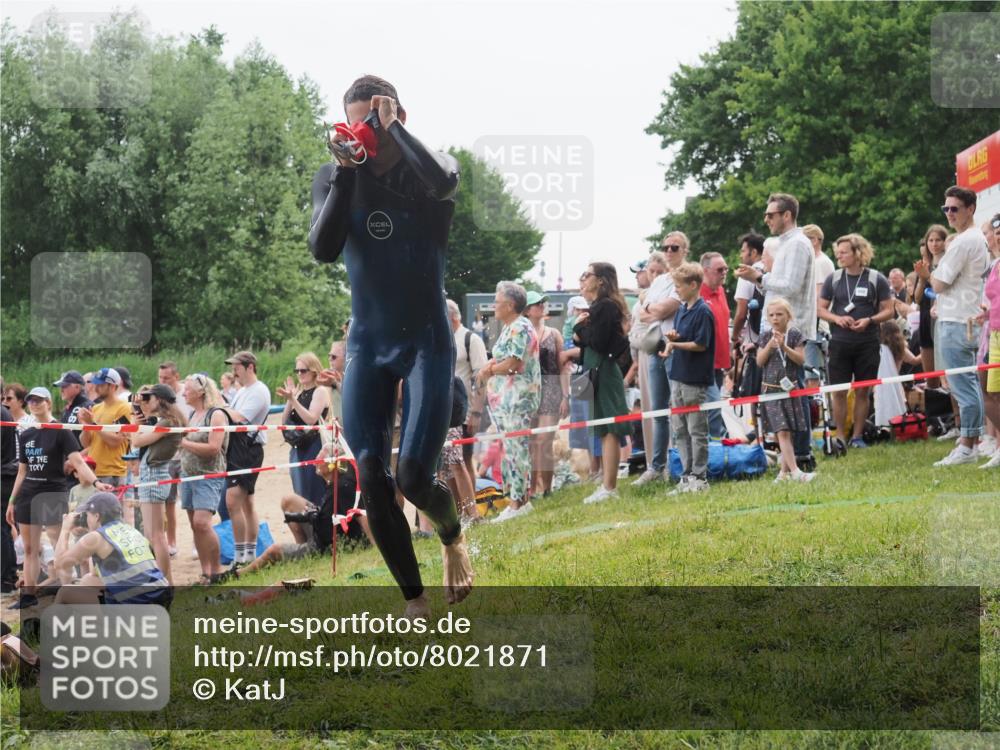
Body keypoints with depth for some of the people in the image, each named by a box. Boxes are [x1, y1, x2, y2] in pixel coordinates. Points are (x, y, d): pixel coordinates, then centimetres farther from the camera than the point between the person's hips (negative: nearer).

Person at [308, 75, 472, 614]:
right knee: (371, 479, -6)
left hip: (426, 342, -3)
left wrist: (393, 128, -22)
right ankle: (414, 601, 7)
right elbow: (323, 249, -16)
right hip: (367, 345, 3)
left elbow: (441, 182, -33)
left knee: (413, 477, -12)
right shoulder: (333, 179, 0)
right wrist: (346, 171, -21)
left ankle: (452, 536, 24)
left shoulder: (426, 168, -6)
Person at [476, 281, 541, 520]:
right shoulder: (508, 328, 17)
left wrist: (490, 369, -3)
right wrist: (489, 367, -1)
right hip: (503, 398, 10)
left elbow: (512, 364, -19)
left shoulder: (520, 328, -12)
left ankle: (517, 502, -9)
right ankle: (520, 499, 13)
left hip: (518, 398, -10)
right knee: (511, 448, 9)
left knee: (516, 447, -9)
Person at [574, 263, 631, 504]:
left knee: (608, 430, -9)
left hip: (603, 372, -10)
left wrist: (581, 327, -5)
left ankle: (609, 488, -10)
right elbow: (587, 342, 16)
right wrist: (580, 335, -4)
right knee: (605, 431, 11)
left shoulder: (605, 306, -13)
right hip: (598, 372, 10)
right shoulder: (598, 306, 17)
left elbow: (598, 342, -20)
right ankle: (608, 486, 14)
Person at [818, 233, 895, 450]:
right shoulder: (833, 279, 7)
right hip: (839, 343, 1)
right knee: (839, 391, 0)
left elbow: (889, 310, 1)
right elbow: (821, 309, 9)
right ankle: (840, 437, 8)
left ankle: (857, 436, 13)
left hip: (867, 343, -1)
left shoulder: (876, 279, 0)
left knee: (862, 391, 3)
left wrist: (869, 320, -16)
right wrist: (836, 318, -11)